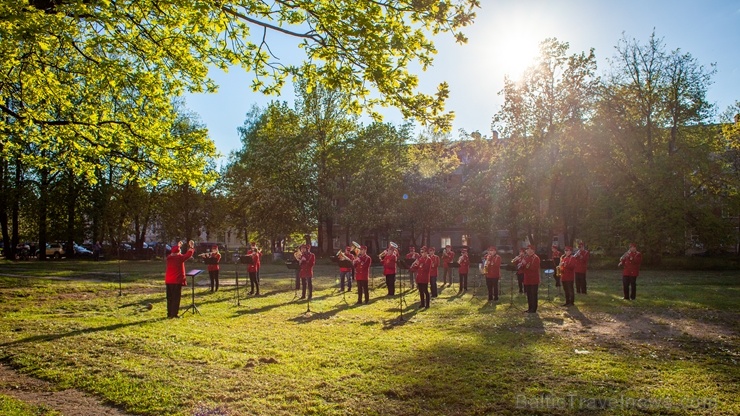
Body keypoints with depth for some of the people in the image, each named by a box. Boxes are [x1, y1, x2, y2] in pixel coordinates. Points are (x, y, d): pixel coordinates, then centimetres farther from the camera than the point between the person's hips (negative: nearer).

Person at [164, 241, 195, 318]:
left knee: (170, 298, 12)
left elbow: (173, 253, 26)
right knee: (176, 297, 0)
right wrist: (191, 247, 18)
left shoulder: (169, 257, 3)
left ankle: (169, 314, 17)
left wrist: (177, 246, 37)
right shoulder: (180, 257, -11)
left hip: (169, 281, 6)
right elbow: (189, 254, 2)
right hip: (177, 280, -5)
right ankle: (174, 314, -2)